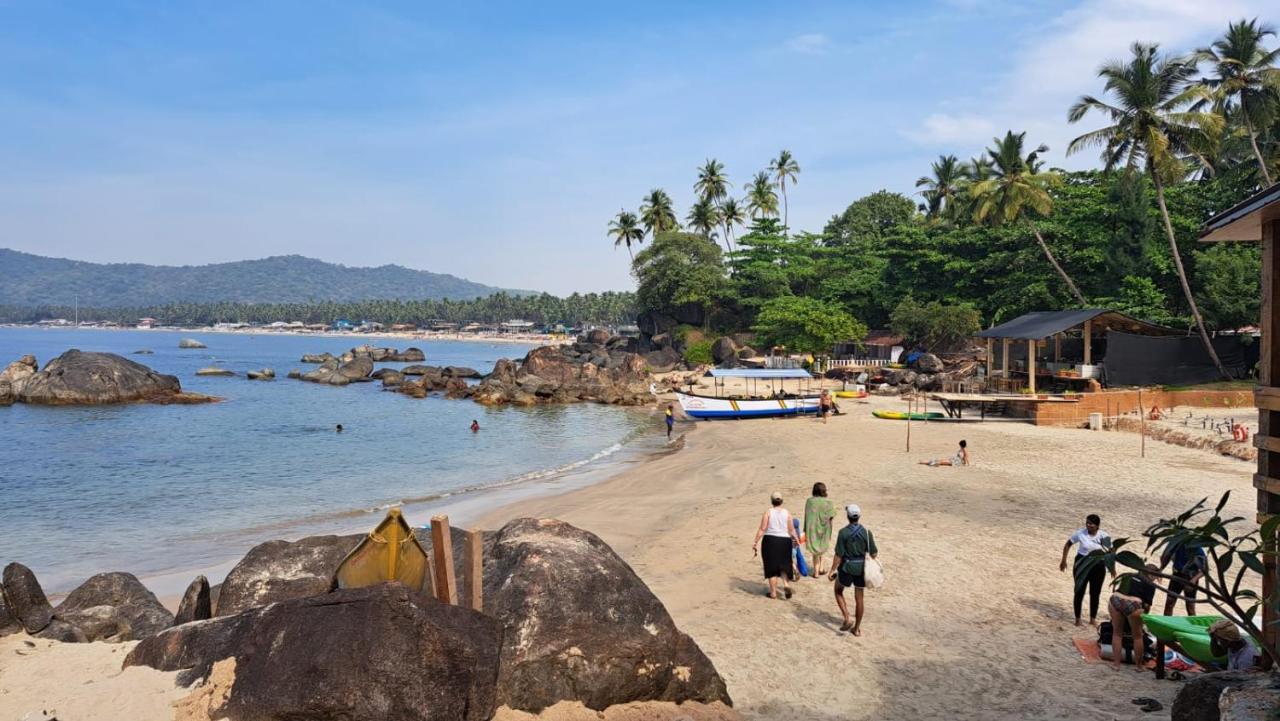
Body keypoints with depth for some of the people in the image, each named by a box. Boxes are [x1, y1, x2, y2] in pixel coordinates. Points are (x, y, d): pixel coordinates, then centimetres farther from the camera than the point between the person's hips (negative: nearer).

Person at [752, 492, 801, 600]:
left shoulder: (768, 512, -5)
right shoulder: (787, 513, 1)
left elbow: (762, 529, -9)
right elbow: (791, 530, 2)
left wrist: (755, 542, -4)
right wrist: (796, 539, 21)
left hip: (770, 541, -2)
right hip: (784, 541, 2)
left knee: (772, 567, 8)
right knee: (783, 565, 18)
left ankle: (773, 592, 12)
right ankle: (786, 584, -5)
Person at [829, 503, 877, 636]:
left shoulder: (843, 532, -15)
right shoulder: (866, 532, -8)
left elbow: (839, 554, -15)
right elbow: (873, 553, -2)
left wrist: (833, 570, -5)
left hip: (846, 568, -3)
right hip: (861, 568, 3)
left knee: (838, 591, 20)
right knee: (859, 598, 12)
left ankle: (847, 619, 6)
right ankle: (857, 628, 19)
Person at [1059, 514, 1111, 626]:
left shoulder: (1104, 536, -8)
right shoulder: (1080, 533, -10)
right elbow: (1068, 545, 2)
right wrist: (1064, 560, 1)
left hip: (1098, 567, 1)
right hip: (1082, 565, -1)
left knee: (1095, 593, 8)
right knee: (1079, 592, 2)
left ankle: (1093, 619, 23)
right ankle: (1077, 618, 14)